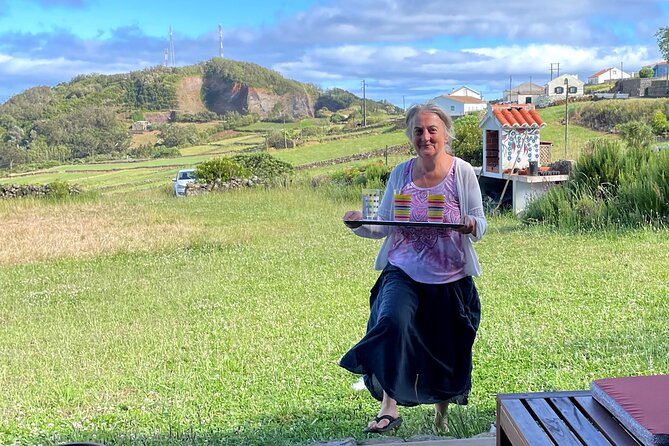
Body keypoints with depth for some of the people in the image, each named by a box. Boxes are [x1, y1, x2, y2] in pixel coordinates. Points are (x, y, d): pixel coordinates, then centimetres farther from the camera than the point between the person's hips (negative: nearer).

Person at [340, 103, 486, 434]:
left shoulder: (462, 172, -4)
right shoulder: (400, 173, 3)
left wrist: (471, 226, -25)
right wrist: (360, 225, -13)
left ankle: (443, 407, 40)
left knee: (447, 350, 11)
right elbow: (383, 225, 7)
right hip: (404, 272, 1)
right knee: (393, 320, -28)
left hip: (449, 279, 0)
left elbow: (480, 226, -2)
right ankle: (389, 407, -19)